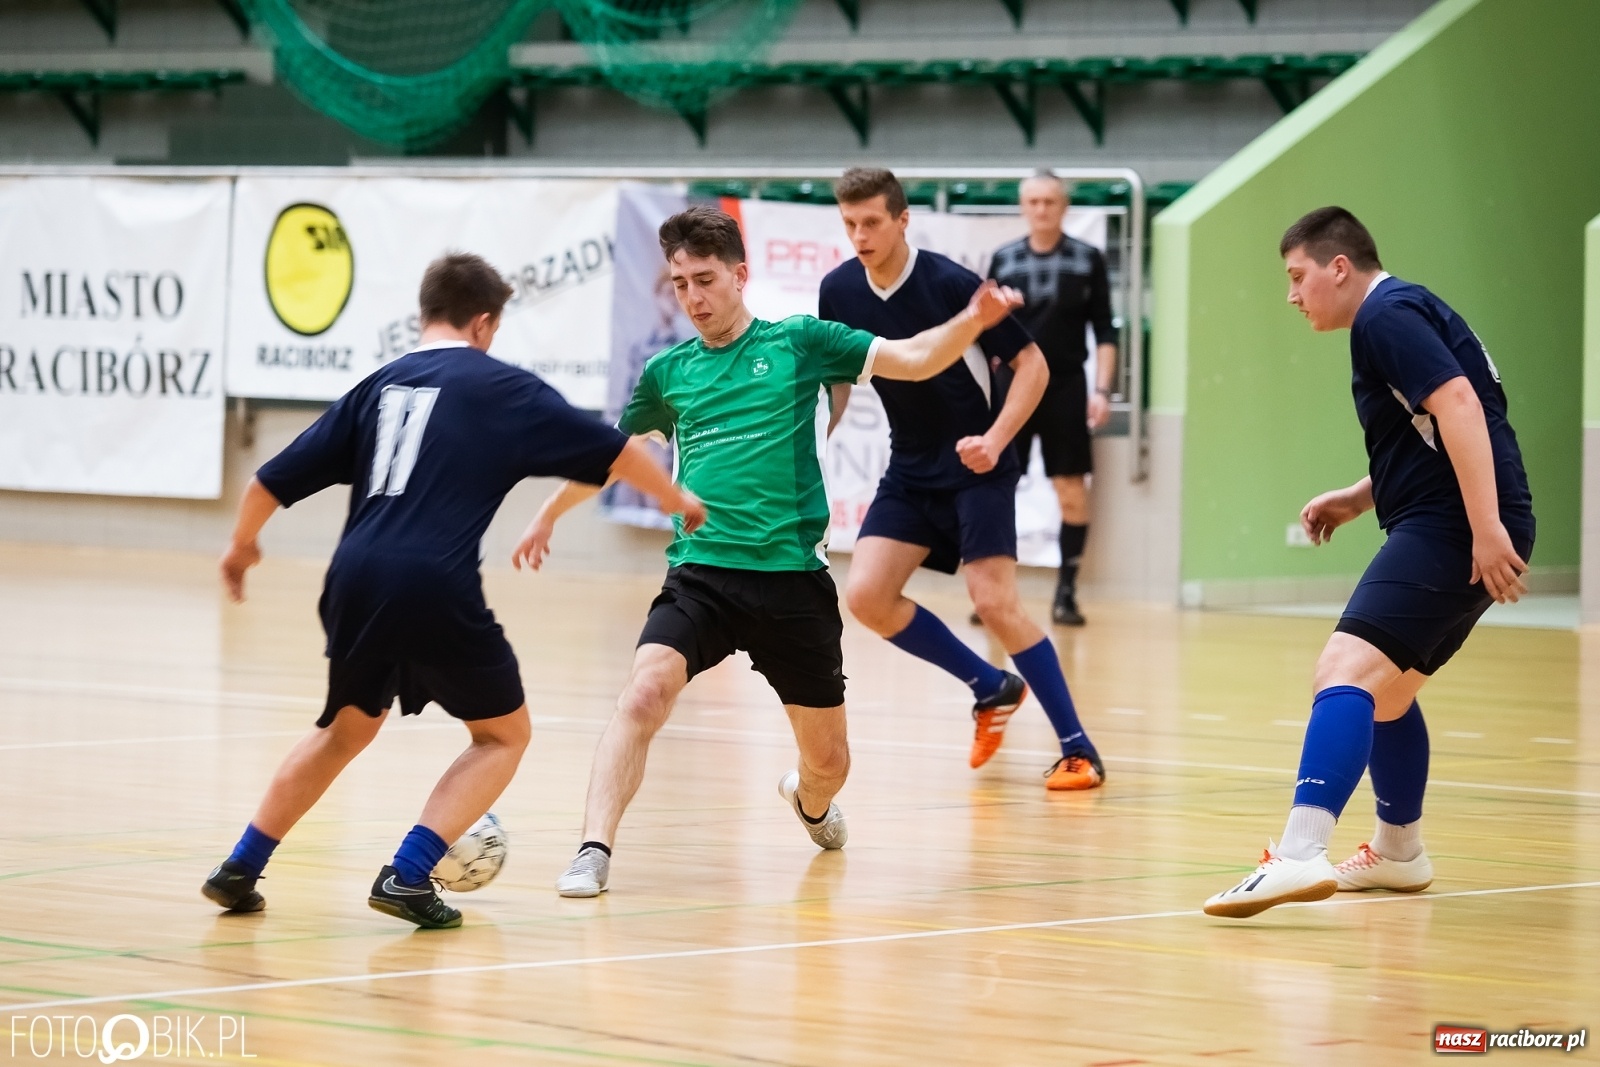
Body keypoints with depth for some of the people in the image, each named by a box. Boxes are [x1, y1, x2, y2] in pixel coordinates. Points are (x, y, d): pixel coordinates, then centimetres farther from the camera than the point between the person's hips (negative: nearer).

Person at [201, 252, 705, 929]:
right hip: (437, 589, -5)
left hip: (356, 581, 5)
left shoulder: (378, 387, 18)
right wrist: (677, 500, 31)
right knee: (503, 734, 14)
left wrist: (242, 543, 38)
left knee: (347, 728, 29)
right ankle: (407, 875, -2)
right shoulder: (502, 388, 7)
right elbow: (610, 452, 12)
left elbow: (273, 480, 18)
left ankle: (240, 871, 26)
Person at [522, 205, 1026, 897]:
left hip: (793, 580, -1)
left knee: (828, 760, 8)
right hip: (700, 574, 1)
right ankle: (593, 853, -29)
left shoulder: (798, 342, 3)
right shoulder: (667, 372, 10)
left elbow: (914, 359, -4)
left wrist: (971, 321, -22)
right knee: (646, 690, -28)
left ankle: (809, 802, 45)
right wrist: (548, 516, 38)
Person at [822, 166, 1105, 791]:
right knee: (866, 595, -8)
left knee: (994, 600, -18)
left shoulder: (952, 285, -18)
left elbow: (1032, 364, -13)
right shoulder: (839, 292, -2)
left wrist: (994, 441, -24)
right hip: (910, 470, 6)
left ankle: (1078, 750, -9)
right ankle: (993, 688, 12)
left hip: (976, 466, -6)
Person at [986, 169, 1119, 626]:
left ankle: (1066, 592, 7)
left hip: (1065, 387, -1)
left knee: (1072, 489, -1)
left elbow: (1104, 331, 3)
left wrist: (1102, 390, -5)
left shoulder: (1088, 259, 2)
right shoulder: (1003, 260, 5)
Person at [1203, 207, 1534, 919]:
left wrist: (1486, 528, -28)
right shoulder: (1400, 314, 23)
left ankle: (1300, 854, -39)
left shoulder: (1387, 313, -9)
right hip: (1444, 528, 11)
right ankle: (1399, 852, 40)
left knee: (1345, 671, -23)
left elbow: (1459, 406, -22)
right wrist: (1357, 499, 21)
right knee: (1387, 688, 26)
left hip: (1451, 530, -11)